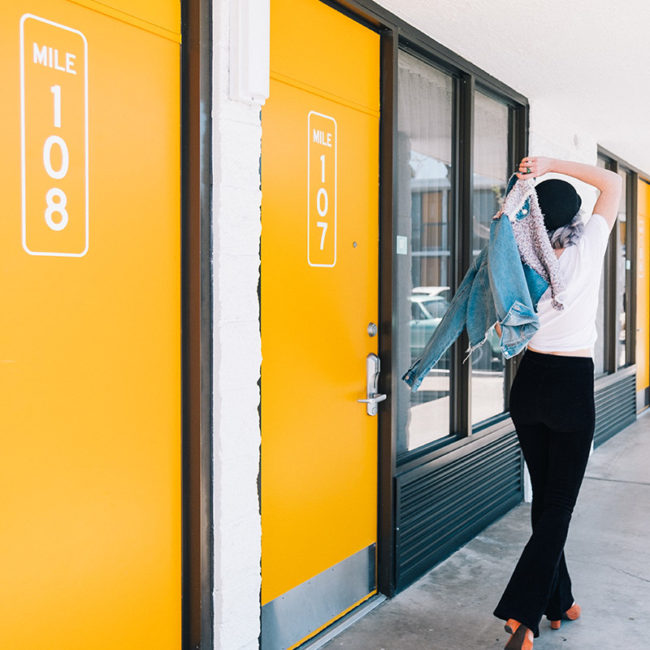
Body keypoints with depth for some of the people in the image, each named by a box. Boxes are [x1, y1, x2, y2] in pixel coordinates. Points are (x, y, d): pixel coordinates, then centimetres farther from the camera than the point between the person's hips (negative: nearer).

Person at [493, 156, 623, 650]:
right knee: (560, 504, 1)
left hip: (530, 382, 3)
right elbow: (612, 182, 6)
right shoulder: (590, 246, -8)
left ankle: (558, 601, 27)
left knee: (545, 498, 15)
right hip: (574, 386, -3)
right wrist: (552, 164, -3)